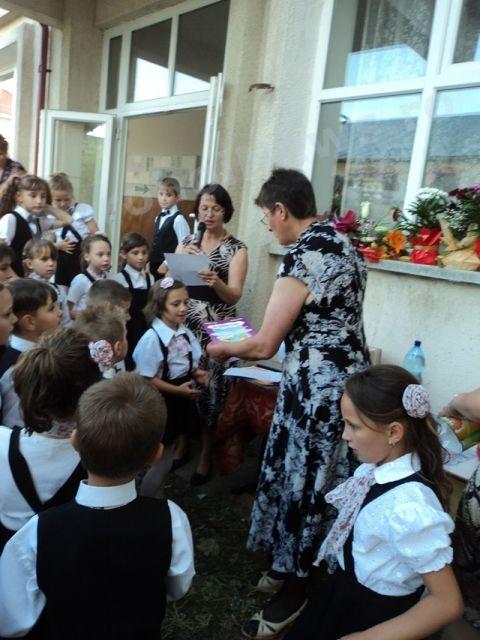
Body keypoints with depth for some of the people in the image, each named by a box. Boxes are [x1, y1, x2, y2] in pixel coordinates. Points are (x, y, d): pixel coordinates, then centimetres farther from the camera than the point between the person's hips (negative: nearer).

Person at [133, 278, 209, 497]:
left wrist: (196, 373, -7)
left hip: (180, 402, 7)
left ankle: (151, 499, 40)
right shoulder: (152, 338, -22)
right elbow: (147, 379, -20)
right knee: (162, 462, 4)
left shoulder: (185, 333, -1)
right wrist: (178, 390, -24)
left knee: (166, 457, 21)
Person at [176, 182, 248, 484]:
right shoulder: (188, 242, 8)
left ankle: (207, 453, 16)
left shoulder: (237, 248, -4)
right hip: (186, 322, 4)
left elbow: (234, 296, -14)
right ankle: (182, 443, 28)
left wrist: (217, 283, -35)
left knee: (211, 385, -1)